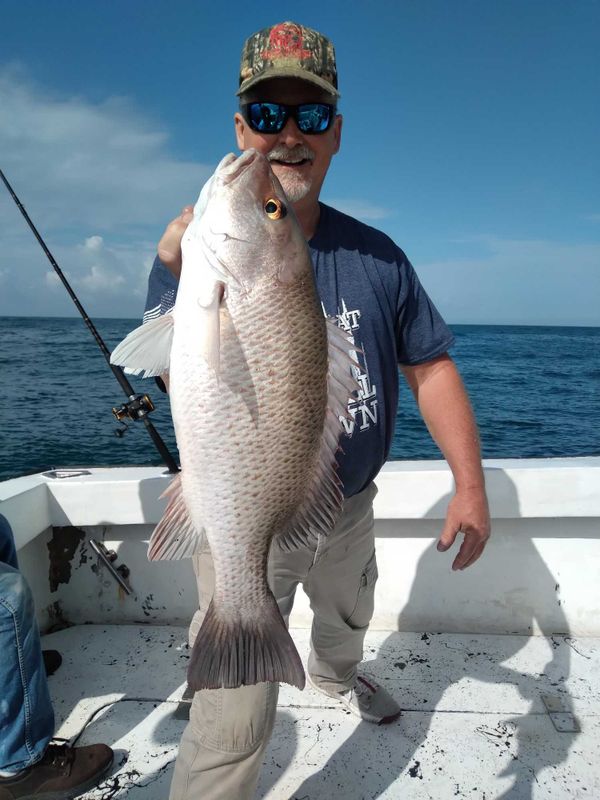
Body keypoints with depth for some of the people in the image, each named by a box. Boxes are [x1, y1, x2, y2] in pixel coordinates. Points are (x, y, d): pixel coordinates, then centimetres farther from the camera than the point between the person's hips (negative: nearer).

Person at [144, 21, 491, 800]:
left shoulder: (376, 254, -5)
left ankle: (336, 676, 68)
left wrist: (470, 484, -6)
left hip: (350, 507, 5)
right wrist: (188, 286, -47)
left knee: (349, 619, 34)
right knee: (233, 729, -3)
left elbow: (430, 366, -1)